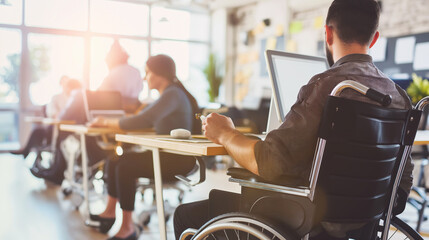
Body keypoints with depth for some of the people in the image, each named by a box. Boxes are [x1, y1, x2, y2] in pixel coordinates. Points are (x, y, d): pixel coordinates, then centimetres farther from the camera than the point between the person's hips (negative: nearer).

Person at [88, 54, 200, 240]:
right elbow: (146, 121, 17)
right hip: (164, 155, 10)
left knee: (125, 167, -22)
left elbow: (142, 121, -26)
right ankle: (110, 212, 14)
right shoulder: (167, 94, 17)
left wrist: (107, 123, -15)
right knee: (114, 161, 3)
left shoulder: (173, 94, -17)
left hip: (177, 160, -10)